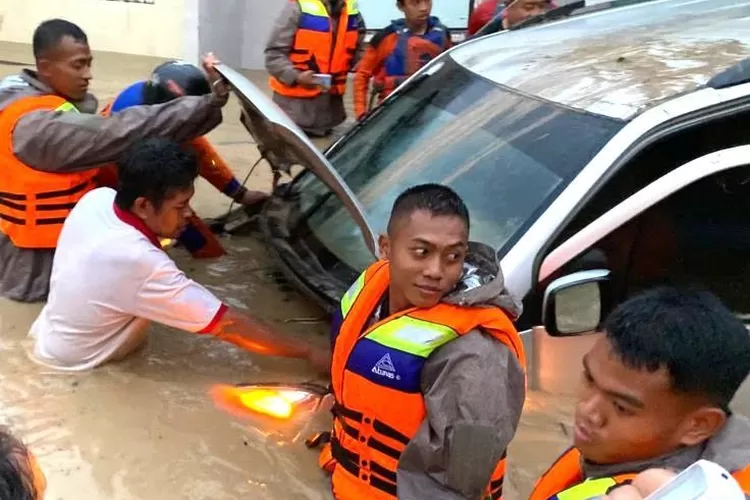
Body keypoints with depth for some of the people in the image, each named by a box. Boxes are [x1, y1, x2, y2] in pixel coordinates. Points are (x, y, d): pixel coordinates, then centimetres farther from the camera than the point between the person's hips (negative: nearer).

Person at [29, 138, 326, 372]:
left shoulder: (97, 199, -12)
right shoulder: (139, 262, -35)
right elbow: (227, 325, -31)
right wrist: (309, 353, -24)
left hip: (50, 339, 8)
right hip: (70, 368, -8)